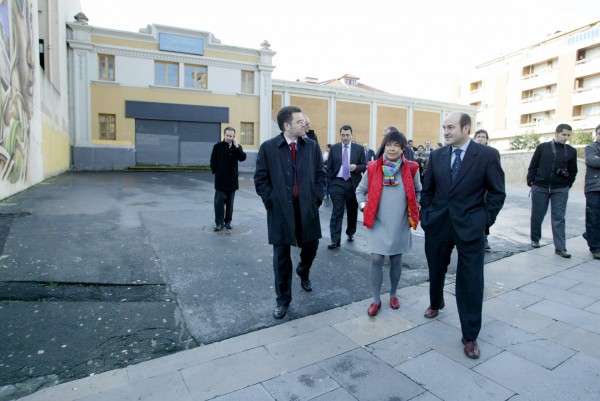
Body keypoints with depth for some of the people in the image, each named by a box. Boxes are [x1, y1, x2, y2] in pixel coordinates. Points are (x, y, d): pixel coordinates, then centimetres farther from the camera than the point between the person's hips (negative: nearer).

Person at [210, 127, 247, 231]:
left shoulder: (237, 147, 6)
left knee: (230, 202, 9)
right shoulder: (218, 146, 2)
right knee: (219, 201, -5)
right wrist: (216, 172, -3)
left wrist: (237, 146, -16)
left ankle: (228, 221, 18)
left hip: (232, 179, 2)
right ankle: (219, 222, 2)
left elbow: (242, 158, -11)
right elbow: (213, 162, 4)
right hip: (220, 179, -2)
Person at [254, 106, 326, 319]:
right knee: (281, 255, 6)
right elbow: (261, 178, -1)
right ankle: (283, 299, 23)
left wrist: (317, 197, 1)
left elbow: (320, 174, 10)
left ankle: (303, 273, 49)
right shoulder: (268, 147, -4)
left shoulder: (312, 146, 4)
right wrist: (270, 201, -7)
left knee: (311, 246, 13)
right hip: (280, 209, -2)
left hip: (307, 208, 3)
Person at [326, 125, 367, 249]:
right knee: (337, 212, -5)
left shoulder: (359, 148, 3)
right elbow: (329, 167, 7)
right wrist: (330, 183, 1)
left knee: (352, 211, 13)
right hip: (337, 183, 0)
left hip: (353, 184, 1)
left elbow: (364, 166, 2)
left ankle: (350, 233, 33)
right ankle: (335, 240, -4)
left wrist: (356, 167, -19)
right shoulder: (334, 148, 6)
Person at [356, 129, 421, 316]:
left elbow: (418, 192, 13)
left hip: (400, 224, 1)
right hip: (378, 223, -1)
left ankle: (393, 294, 34)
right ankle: (376, 300, 14)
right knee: (376, 260, -2)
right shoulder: (373, 168, -3)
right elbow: (360, 190, 9)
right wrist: (363, 206, -5)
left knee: (396, 260, 13)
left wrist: (414, 208, 3)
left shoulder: (411, 168, -2)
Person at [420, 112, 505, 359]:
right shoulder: (436, 155, 3)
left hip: (470, 227, -3)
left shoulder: (488, 155, -6)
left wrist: (484, 219, -6)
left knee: (471, 282, 1)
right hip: (438, 225, 3)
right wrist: (426, 216, 4)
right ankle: (436, 304, 48)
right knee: (436, 271, 19)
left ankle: (470, 336, 16)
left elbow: (497, 193, -2)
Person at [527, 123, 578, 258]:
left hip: (560, 189, 1)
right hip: (540, 187, -1)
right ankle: (535, 239, 28)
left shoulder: (571, 151, 5)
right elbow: (533, 166, 3)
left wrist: (568, 184, 4)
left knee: (558, 218, 1)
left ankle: (560, 248, 3)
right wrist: (531, 180, -3)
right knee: (537, 215, 9)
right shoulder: (542, 147, 1)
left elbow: (573, 170, 12)